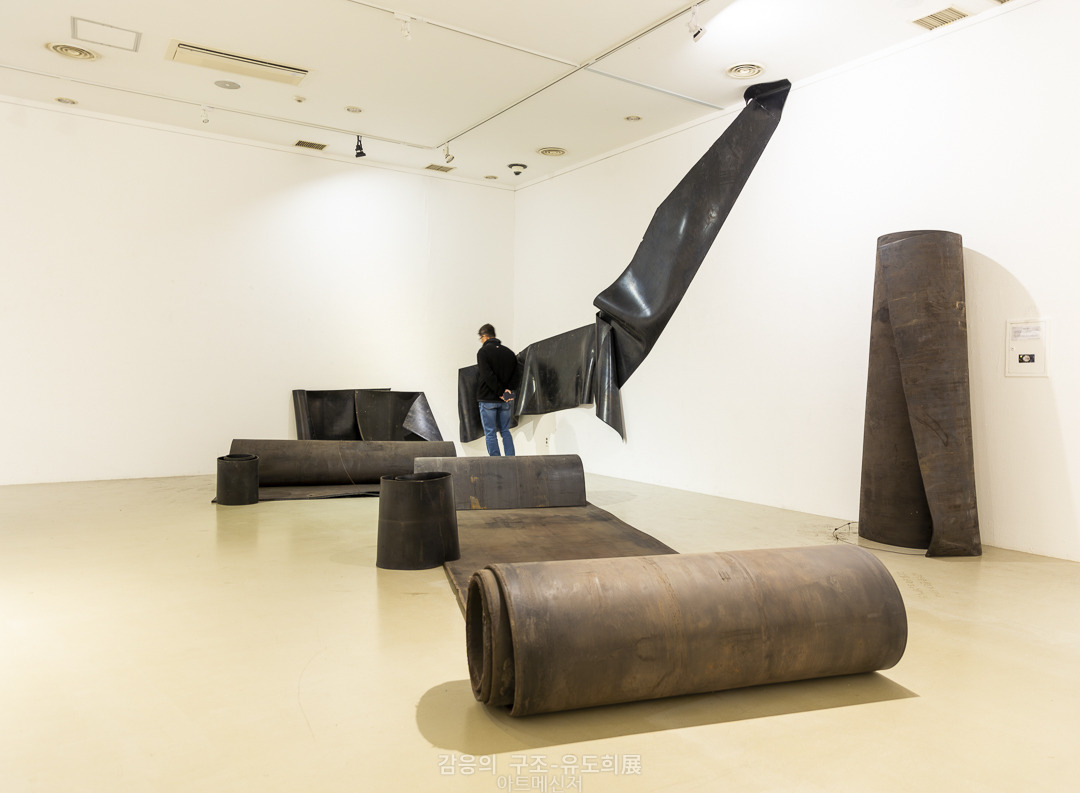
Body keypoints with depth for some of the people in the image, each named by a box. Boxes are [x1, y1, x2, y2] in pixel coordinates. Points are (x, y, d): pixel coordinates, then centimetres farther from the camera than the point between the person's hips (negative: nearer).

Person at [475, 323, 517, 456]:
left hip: (488, 399, -5)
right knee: (505, 431, 13)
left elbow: (488, 376, -18)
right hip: (505, 401, 5)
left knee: (490, 433, 1)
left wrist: (500, 393, -13)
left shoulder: (483, 352, -7)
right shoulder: (509, 352, 10)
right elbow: (515, 374, 7)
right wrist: (507, 390, -2)